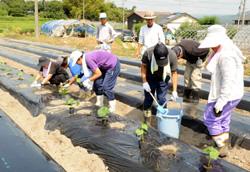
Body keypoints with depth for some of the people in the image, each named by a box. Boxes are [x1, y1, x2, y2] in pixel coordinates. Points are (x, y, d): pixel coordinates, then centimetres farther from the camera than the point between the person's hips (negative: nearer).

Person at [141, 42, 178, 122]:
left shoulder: (172, 56, -30)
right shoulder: (148, 53, -32)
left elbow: (174, 73, -17)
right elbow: (143, 66, -13)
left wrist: (174, 90, -17)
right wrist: (144, 82, -13)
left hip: (163, 79, 0)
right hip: (150, 78, 0)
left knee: (162, 100, 0)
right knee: (148, 98, 6)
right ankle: (147, 120, 22)